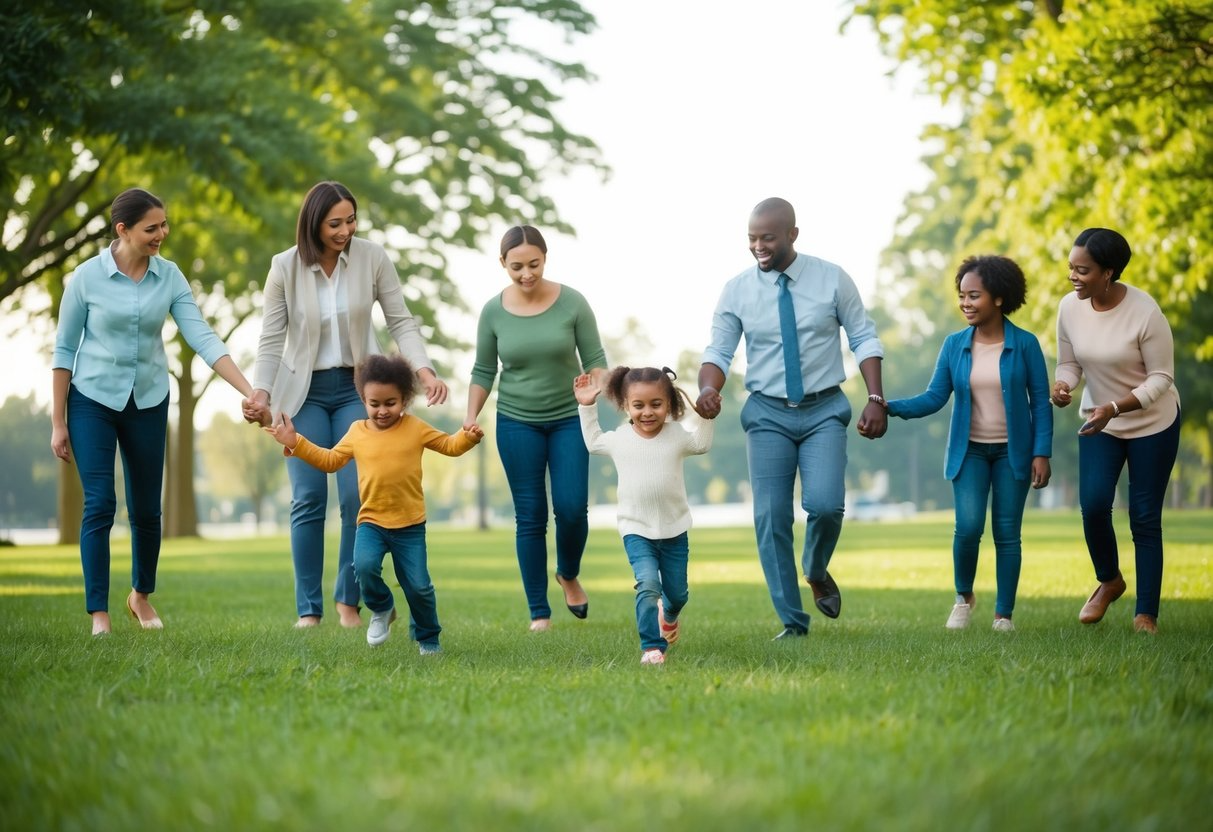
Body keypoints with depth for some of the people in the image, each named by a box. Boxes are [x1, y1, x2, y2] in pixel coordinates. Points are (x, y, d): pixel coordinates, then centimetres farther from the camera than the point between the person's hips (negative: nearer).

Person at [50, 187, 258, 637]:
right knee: (99, 505, -10)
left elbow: (203, 338, -10)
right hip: (92, 400, -3)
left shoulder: (169, 276, -5)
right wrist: (57, 423, -5)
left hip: (148, 402, 3)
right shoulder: (87, 276, -12)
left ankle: (142, 596, 33)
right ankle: (98, 614, -2)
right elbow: (64, 349, -5)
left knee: (146, 509, 9)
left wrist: (250, 391, -21)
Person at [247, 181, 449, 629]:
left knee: (359, 495, -8)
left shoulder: (372, 258, -9)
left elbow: (400, 322, -5)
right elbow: (271, 340, -6)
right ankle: (308, 608, 4)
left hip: (356, 388, 0)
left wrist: (425, 372, -19)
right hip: (303, 391, 0)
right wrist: (261, 394, -19)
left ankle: (349, 600, 7)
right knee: (308, 500, -4)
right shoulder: (285, 267, -10)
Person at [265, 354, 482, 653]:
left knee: (418, 585, -2)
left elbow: (449, 445, 7)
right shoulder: (357, 432, 6)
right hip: (371, 521, 1)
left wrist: (468, 437, -14)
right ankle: (381, 609, 6)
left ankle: (427, 635, 25)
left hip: (410, 525, -1)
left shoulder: (415, 428, 0)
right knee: (365, 566, -26)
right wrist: (296, 443, 9)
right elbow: (330, 460, 16)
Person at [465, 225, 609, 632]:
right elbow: (483, 372, 4)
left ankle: (569, 575, 25)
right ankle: (539, 612, 9)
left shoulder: (572, 303, -9)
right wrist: (470, 420, -5)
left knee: (572, 507, -7)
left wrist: (596, 388, -23)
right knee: (530, 516, 1)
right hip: (516, 422, 1)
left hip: (569, 418, 0)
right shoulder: (493, 312, -4)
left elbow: (595, 359, -4)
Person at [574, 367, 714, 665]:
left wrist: (707, 416, 2)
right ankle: (652, 647, -15)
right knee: (648, 584, -22)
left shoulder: (676, 437, -5)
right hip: (636, 531, -1)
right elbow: (593, 441, 18)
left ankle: (669, 614, 50)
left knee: (677, 592, 14)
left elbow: (702, 444, 15)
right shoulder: (618, 440, -4)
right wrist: (586, 408, 12)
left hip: (675, 530, 2)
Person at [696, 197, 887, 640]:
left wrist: (876, 398, -8)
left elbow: (864, 338, 2)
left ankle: (817, 573, 15)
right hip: (768, 414, 1)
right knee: (771, 518, -3)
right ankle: (792, 622, 9)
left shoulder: (832, 279, -3)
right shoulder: (736, 290, -1)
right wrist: (709, 388, -23)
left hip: (825, 410, -1)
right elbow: (719, 350, -2)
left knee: (825, 504, -19)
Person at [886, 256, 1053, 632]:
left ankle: (1004, 614, 12)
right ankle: (963, 597, 13)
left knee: (1007, 534, 2)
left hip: (1013, 452, -1)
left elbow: (1041, 402, -3)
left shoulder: (1025, 345, -6)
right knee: (968, 526, -12)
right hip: (969, 450, 1)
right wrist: (891, 407, -18)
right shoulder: (954, 345, 0)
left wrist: (1041, 452, -9)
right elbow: (934, 398, -3)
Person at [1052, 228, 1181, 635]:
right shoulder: (1069, 307, -11)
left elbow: (1161, 378, -18)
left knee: (1145, 517, -1)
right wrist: (1062, 386, -22)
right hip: (1099, 422, 3)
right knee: (1093, 503, -15)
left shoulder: (1145, 312, -24)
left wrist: (1115, 408, -31)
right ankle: (1109, 581, 13)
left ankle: (1146, 614, 9)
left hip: (1153, 423, -3)